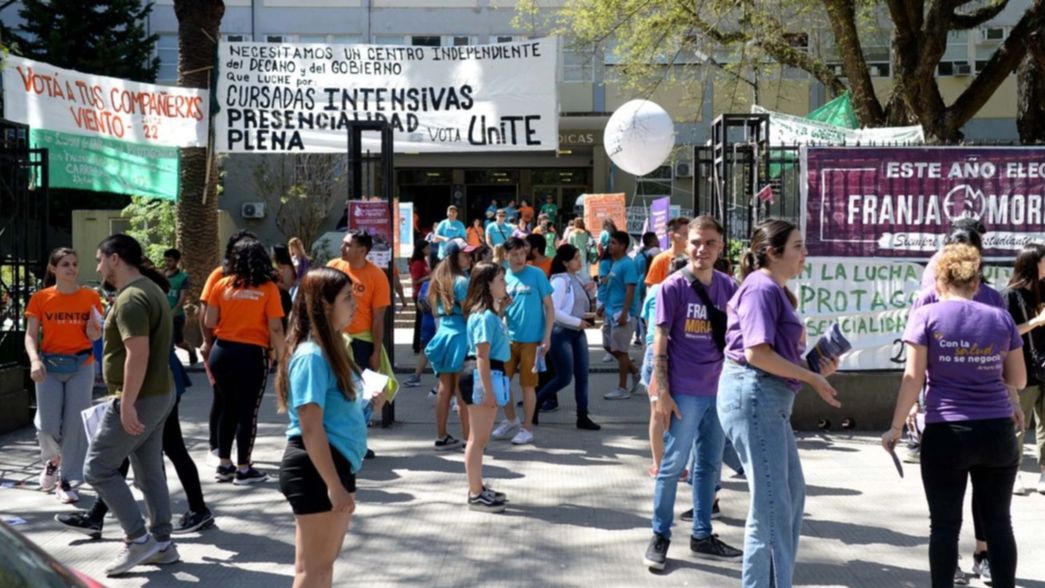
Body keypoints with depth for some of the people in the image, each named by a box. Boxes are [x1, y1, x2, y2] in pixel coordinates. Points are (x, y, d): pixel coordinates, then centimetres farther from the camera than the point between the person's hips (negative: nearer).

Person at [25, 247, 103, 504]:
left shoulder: (91, 297, 1)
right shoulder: (41, 298, -1)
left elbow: (94, 337, 6)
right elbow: (31, 335, -3)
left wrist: (95, 330, -17)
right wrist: (35, 360, -20)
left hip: (81, 366, 1)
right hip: (50, 366, -1)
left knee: (75, 423, 0)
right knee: (48, 425, -6)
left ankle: (66, 481, 13)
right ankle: (53, 459, 28)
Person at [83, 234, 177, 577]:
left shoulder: (130, 299, -18)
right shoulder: (150, 289, 14)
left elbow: (138, 353, -27)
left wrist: (127, 404, -26)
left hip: (139, 399, -10)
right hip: (158, 394, 10)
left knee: (98, 468, -3)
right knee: (150, 470, 14)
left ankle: (138, 539, 0)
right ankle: (161, 543, 19)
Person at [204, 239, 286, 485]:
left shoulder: (222, 285, 1)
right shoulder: (268, 288, -6)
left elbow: (210, 322, 3)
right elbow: (276, 329, -9)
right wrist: (283, 359, 0)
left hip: (221, 352, 4)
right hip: (252, 355, -4)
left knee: (229, 407, 18)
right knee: (247, 412, 6)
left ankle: (224, 465, 25)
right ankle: (243, 469, 13)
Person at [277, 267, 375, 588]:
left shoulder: (331, 347, 10)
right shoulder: (312, 356, -19)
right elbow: (311, 429, -23)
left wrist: (368, 402, 7)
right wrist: (333, 485, -24)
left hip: (336, 465, 10)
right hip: (316, 470, -10)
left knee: (325, 561, 18)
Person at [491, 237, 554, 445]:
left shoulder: (536, 274, -7)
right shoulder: (503, 277, 5)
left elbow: (549, 307, -4)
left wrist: (547, 336, -10)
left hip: (531, 339, -4)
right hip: (508, 338, 4)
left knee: (528, 385, 3)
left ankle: (527, 429, 17)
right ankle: (511, 420, 30)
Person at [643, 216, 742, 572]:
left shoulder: (728, 286, 6)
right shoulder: (673, 287, -8)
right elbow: (660, 342, -8)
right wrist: (661, 392, -13)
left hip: (719, 390, 5)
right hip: (684, 391, -5)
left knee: (710, 465, 14)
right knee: (673, 465, 2)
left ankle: (702, 535, 26)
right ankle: (660, 537, 15)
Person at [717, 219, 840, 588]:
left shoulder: (775, 290, 17)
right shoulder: (762, 287, -14)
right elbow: (757, 353, -22)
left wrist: (814, 366, 5)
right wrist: (812, 378, -15)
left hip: (770, 399, 11)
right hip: (753, 394, -11)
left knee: (792, 494, 18)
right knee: (772, 505, -4)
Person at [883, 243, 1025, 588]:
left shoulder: (926, 316, -3)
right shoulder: (1001, 319, 5)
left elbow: (913, 378, -8)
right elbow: (1018, 380, 11)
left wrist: (896, 427, -2)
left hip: (946, 433, -3)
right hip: (998, 432, 3)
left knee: (945, 524, 5)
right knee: (998, 521, 12)